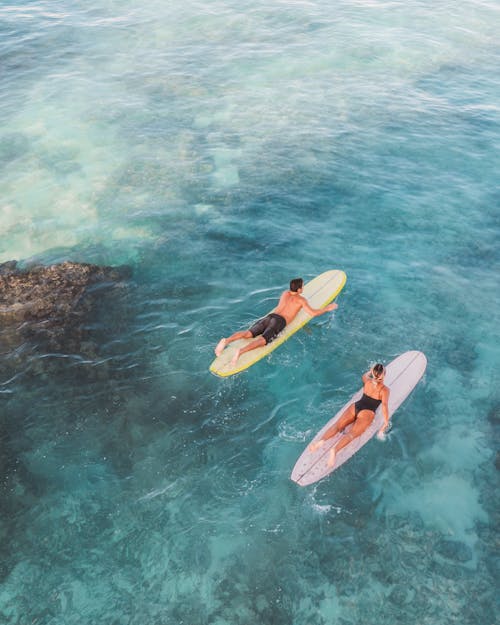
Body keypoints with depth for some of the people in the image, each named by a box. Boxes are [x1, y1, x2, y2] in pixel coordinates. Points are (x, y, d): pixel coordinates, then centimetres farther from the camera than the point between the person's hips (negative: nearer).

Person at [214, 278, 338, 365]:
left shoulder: (284, 293, 29)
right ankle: (240, 351, -50)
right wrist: (327, 308, 21)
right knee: (262, 340, -25)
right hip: (280, 322, -6)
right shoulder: (301, 300, 10)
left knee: (248, 333, -8)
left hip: (269, 316, 6)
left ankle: (226, 340, -32)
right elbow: (313, 313, 6)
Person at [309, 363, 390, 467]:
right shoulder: (384, 390, -3)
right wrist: (386, 422, -10)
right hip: (367, 413, -5)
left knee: (337, 425, -8)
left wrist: (370, 371, 57)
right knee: (352, 433, -21)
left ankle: (321, 440, -33)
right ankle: (334, 449, -46)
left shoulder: (367, 381, 12)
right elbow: (384, 405, -15)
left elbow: (365, 375, 37)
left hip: (355, 406, 5)